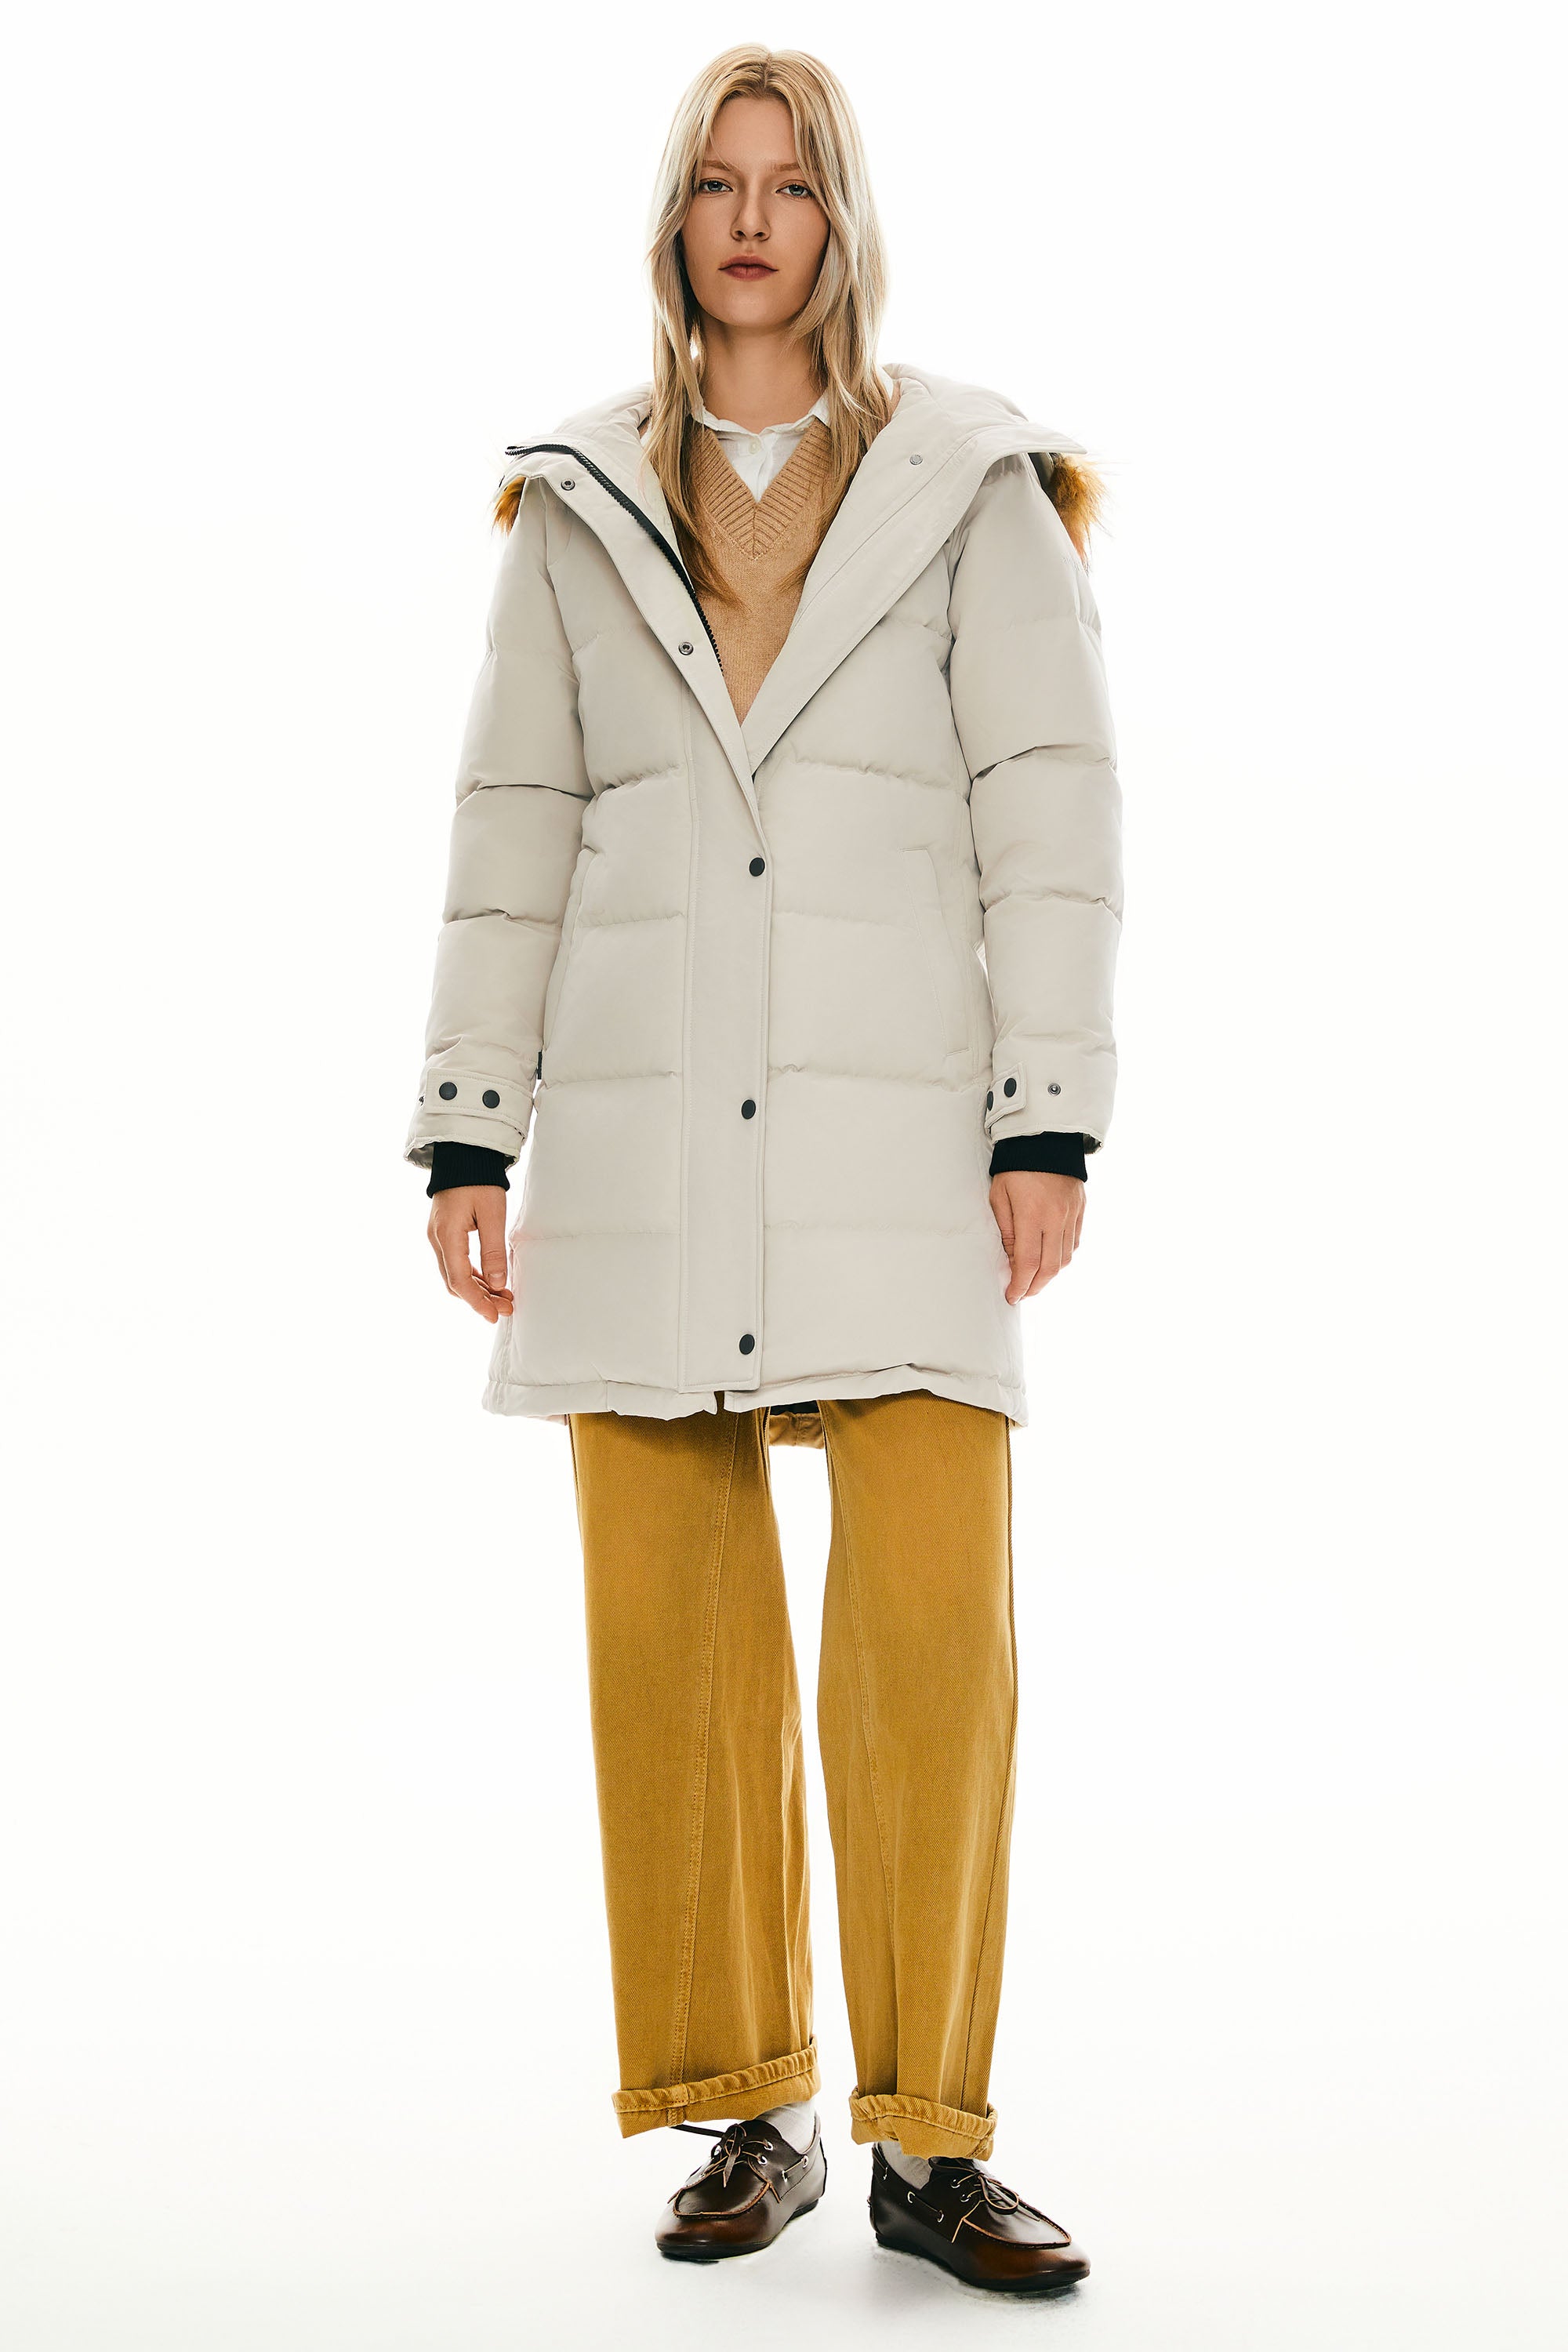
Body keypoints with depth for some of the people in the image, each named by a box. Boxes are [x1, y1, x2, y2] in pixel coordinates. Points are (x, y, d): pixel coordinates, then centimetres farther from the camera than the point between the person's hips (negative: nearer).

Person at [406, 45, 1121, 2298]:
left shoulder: (968, 484, 7)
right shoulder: (579, 508, 13)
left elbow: (1053, 805, 1)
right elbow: (511, 831, 11)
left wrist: (1051, 1120, -8)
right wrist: (467, 1139, 5)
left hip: (898, 1133, -2)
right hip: (644, 1137, 2)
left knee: (936, 1628, -8)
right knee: (670, 1631, 2)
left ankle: (929, 2138, 6)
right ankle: (745, 2115, 17)